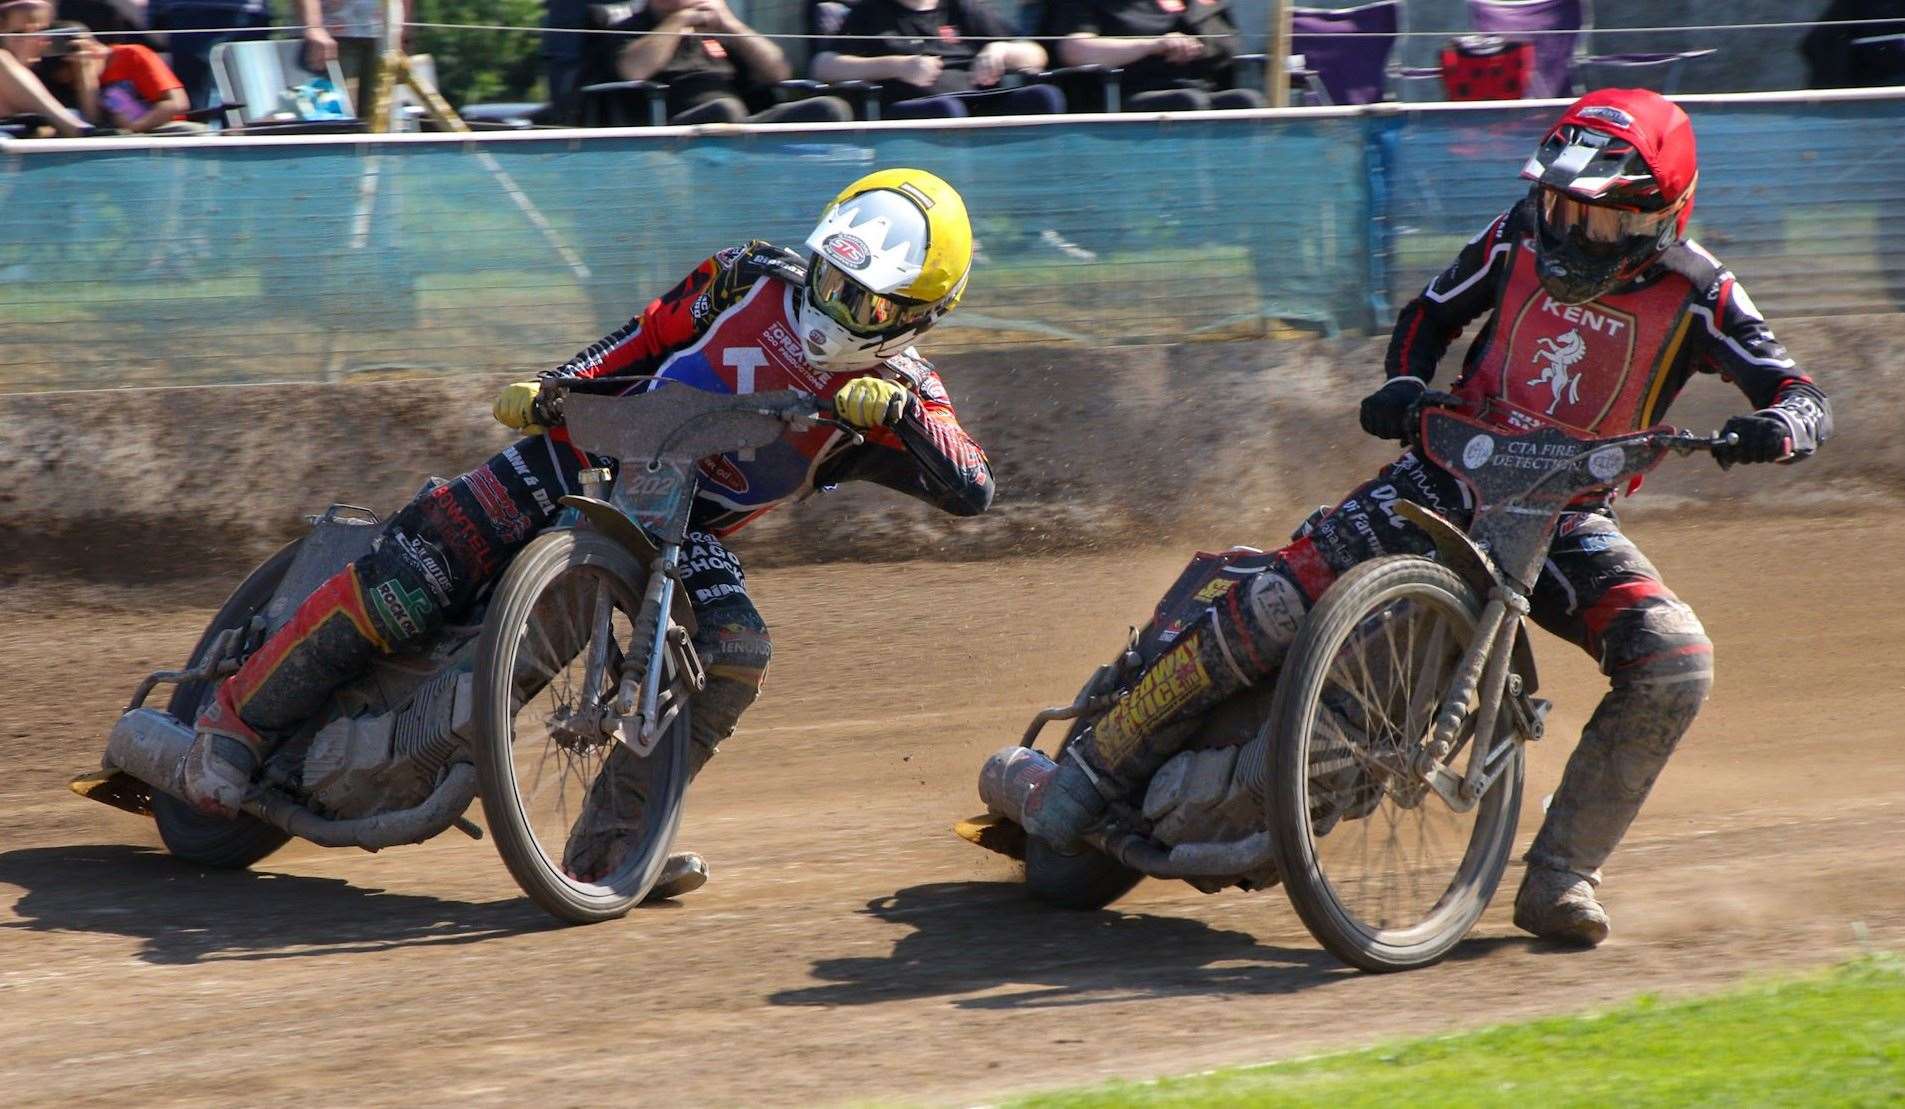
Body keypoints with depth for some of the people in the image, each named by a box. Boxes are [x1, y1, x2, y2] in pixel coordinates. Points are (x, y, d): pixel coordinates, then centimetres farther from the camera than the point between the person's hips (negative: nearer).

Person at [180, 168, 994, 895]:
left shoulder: (894, 393, -6)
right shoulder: (758, 279, -5)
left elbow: (971, 491, -18)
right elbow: (650, 335, 6)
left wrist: (897, 412, -34)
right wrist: (550, 387, -7)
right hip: (590, 450, -2)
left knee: (734, 657, -26)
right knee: (414, 576, -21)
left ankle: (609, 838, -15)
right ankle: (242, 716, -7)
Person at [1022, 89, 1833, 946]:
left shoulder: (1694, 294, -11)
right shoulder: (1520, 238, -5)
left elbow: (1803, 399, -13)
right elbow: (1431, 314, 11)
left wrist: (1774, 429, -37)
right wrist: (1404, 387, -8)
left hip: (1567, 518, 0)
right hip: (1454, 474, 0)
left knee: (1677, 667, -24)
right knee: (1282, 601, -21)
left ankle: (1558, 878, -13)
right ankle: (1097, 767, -7)